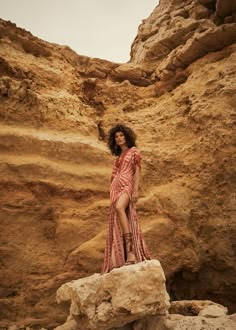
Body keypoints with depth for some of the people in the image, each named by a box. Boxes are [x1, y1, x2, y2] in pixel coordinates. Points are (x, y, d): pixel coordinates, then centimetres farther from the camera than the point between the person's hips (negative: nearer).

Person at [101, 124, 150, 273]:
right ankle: (121, 259, -6)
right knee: (117, 225, -3)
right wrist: (112, 193, 15)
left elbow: (137, 171, -2)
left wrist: (136, 189, -15)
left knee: (119, 208, -37)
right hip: (115, 189, 7)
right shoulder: (118, 157, 25)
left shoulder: (133, 151, 8)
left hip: (127, 186, -7)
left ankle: (130, 251, -40)